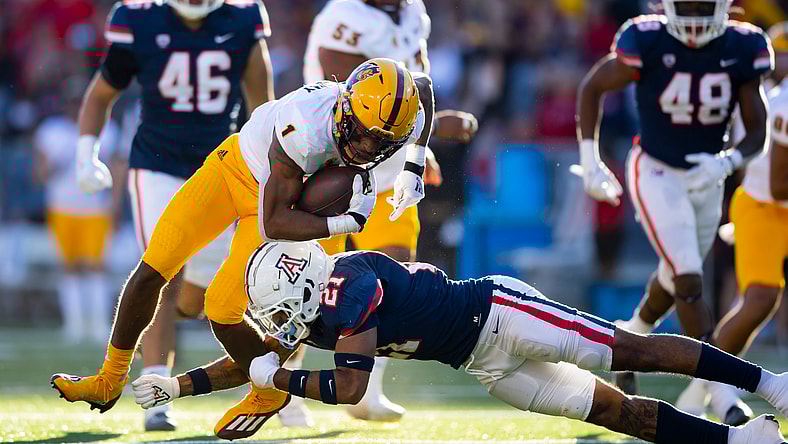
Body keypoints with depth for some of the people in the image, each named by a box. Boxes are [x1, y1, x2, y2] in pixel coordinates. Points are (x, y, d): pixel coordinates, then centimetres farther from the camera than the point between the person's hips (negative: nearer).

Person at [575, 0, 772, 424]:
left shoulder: (740, 49, -12)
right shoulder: (648, 43, -21)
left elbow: (757, 130, -6)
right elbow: (591, 88, -5)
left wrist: (727, 162, -26)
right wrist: (590, 161, -9)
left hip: (706, 179, 5)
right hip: (655, 174, -5)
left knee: (674, 279, 21)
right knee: (689, 281, -15)